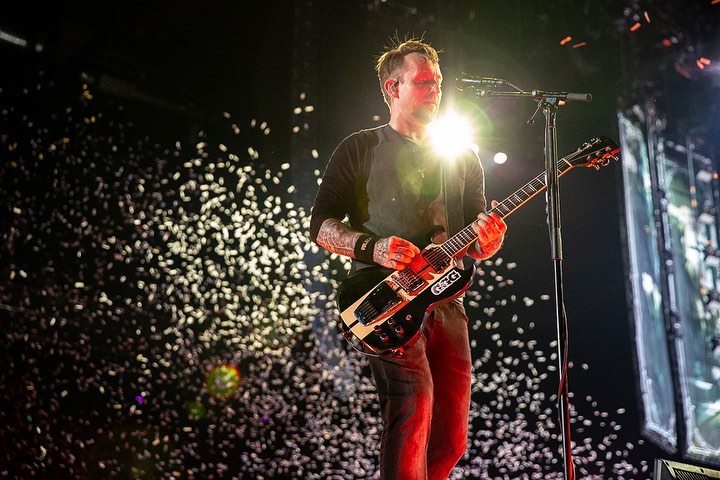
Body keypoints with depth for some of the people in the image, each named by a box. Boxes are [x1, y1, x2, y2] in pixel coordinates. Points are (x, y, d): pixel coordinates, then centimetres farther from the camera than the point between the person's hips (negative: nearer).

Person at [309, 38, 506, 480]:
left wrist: (486, 239, -9)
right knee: (413, 413, -22)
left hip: (447, 302, 5)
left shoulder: (463, 160, 19)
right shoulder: (361, 149, 6)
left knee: (451, 440, 4)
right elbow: (320, 225, 1)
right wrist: (372, 248, -16)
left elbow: (474, 244, 15)